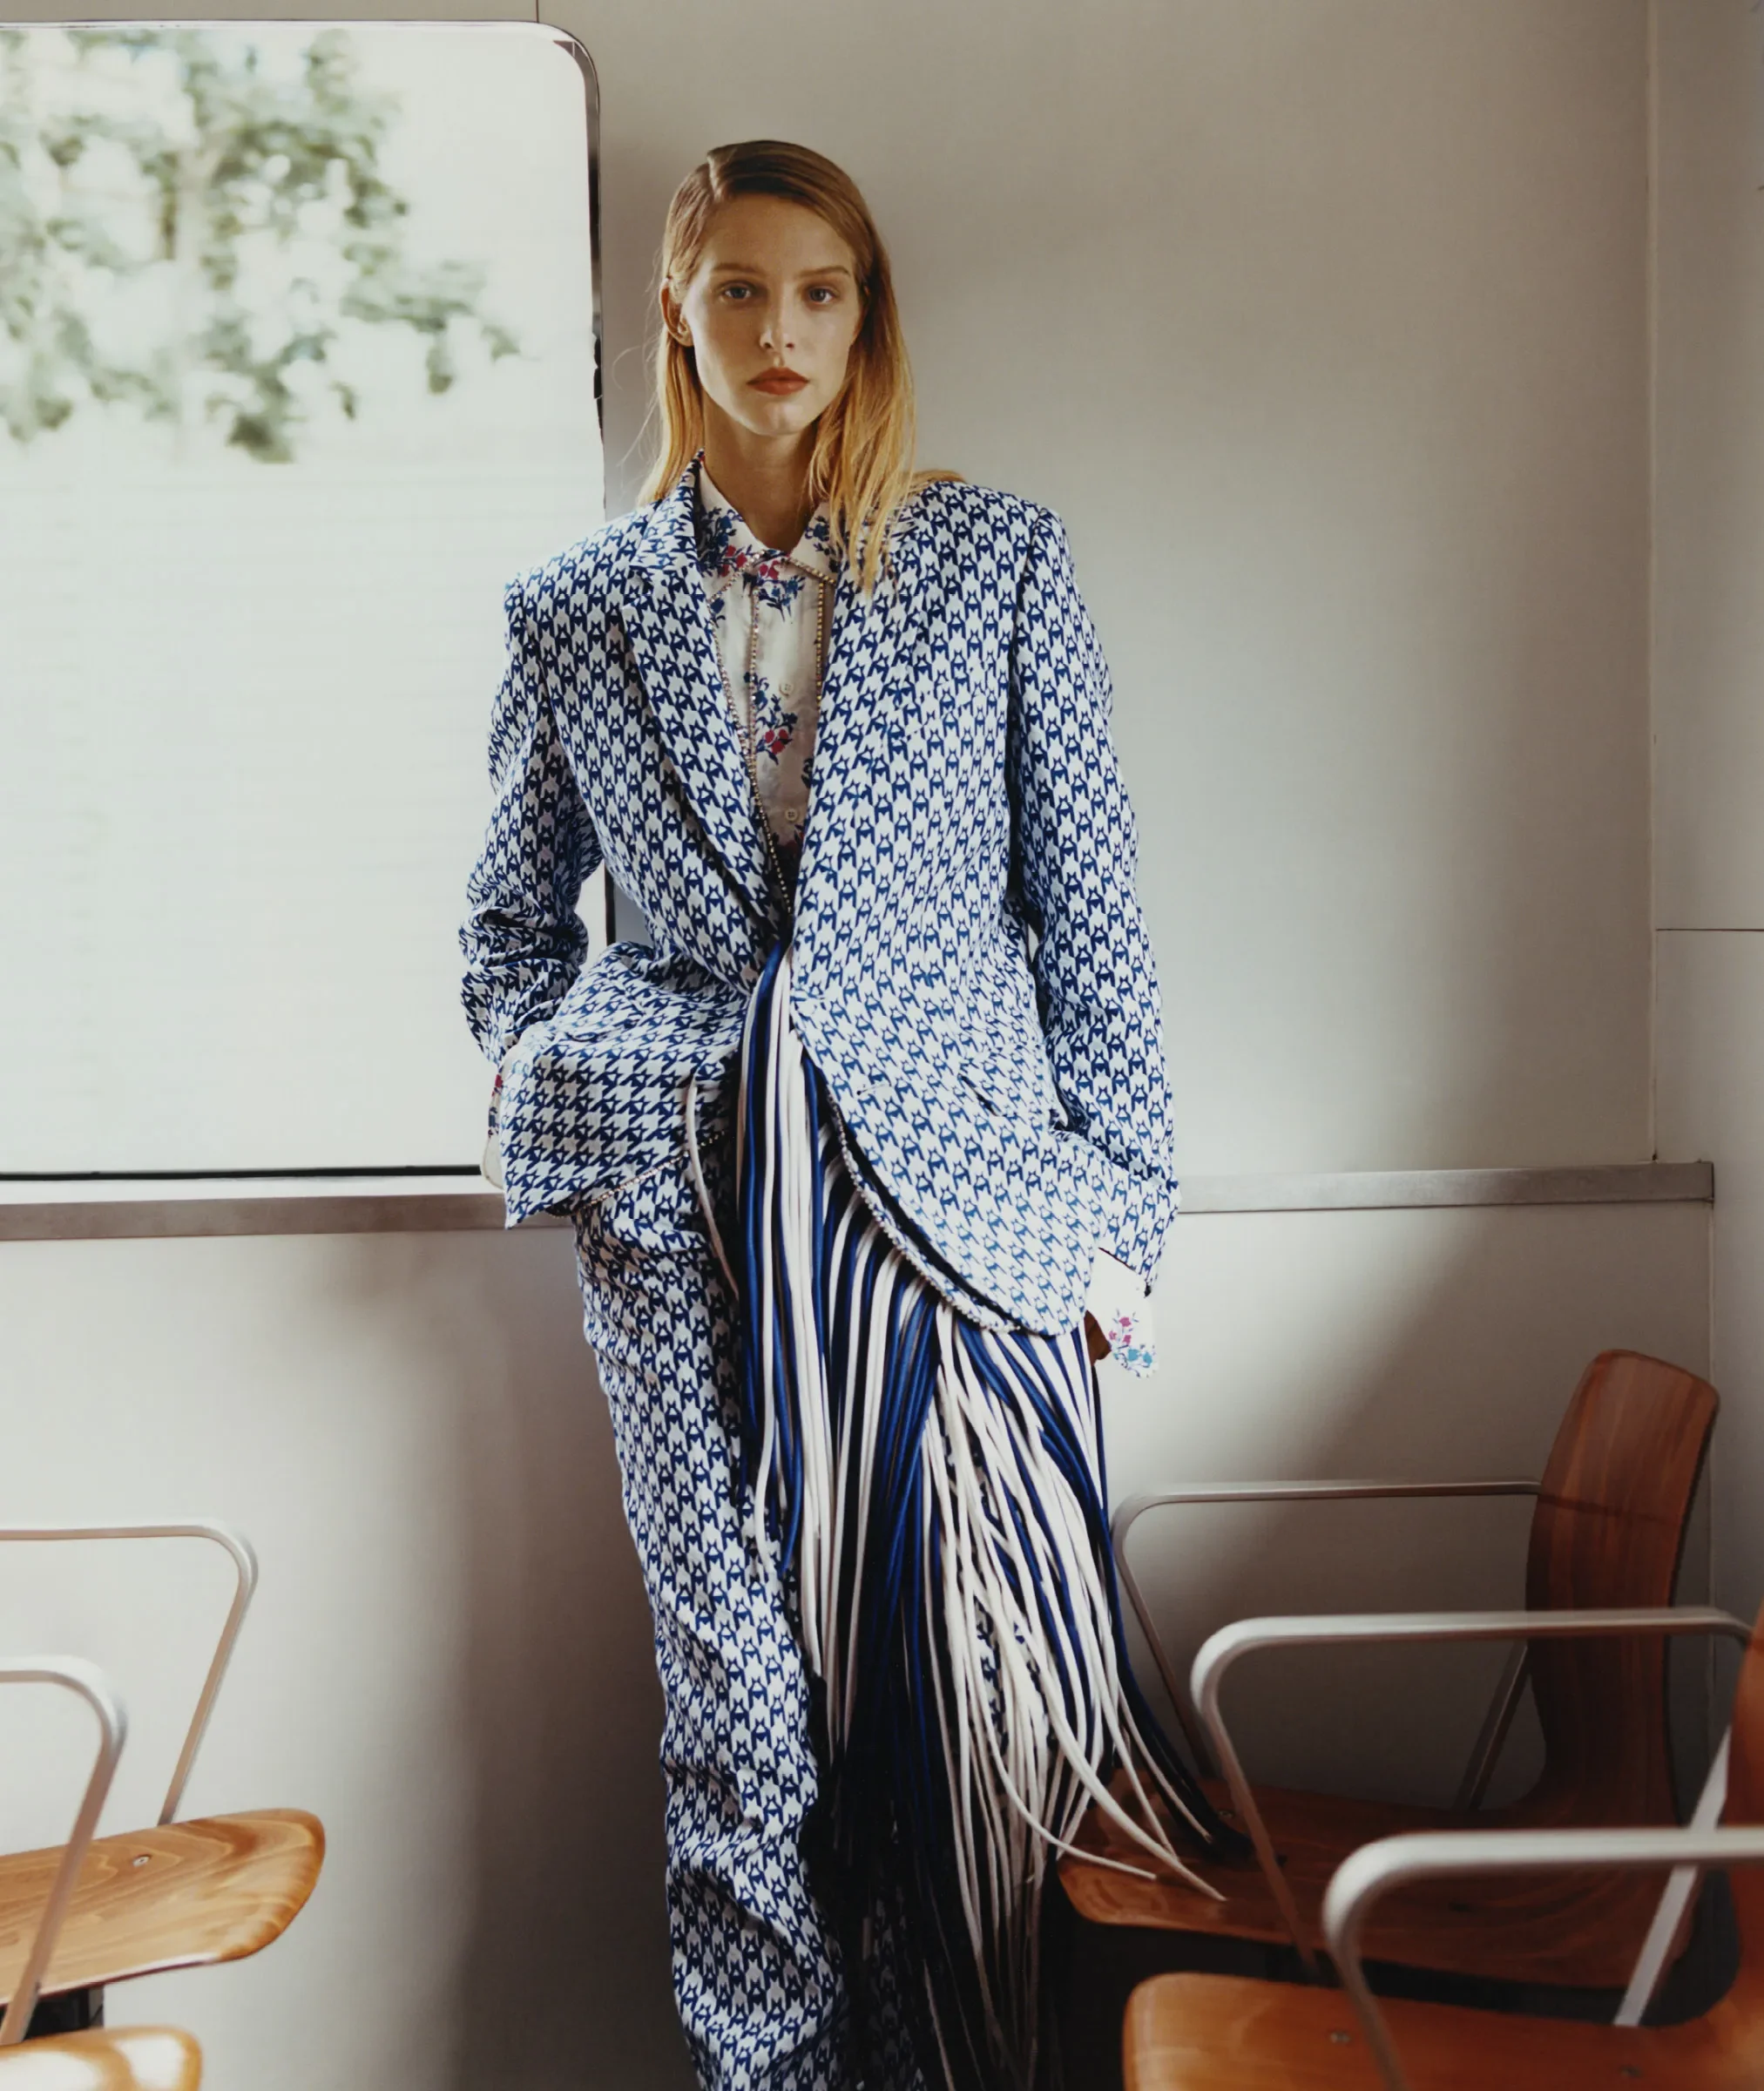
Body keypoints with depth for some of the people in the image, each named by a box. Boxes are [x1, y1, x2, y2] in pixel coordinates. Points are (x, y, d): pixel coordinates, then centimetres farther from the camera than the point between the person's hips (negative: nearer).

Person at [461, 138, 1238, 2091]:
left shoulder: (1000, 562, 7)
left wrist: (1118, 1200, 1)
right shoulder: (573, 609, 10)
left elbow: (1089, 905, 5)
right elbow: (511, 921, 22)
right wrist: (561, 1098, 6)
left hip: (954, 1191, 0)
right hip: (686, 1208, 1)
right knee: (742, 1706, 3)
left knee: (960, 1681, 1)